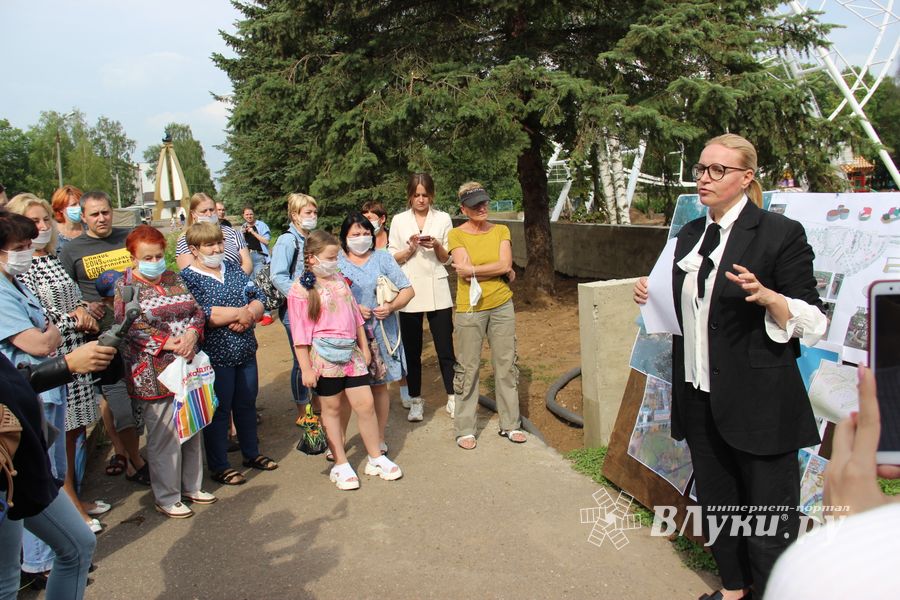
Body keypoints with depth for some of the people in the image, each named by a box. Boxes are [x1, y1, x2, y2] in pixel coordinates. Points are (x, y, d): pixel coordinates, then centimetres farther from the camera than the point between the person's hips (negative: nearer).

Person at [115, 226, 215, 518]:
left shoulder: (173, 278, 9)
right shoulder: (126, 286, -6)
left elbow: (197, 310, 6)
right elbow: (129, 329, -15)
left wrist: (192, 334, -14)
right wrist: (168, 343, -22)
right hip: (155, 372, -6)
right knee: (164, 435, 3)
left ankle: (191, 486, 31)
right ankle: (166, 497, 19)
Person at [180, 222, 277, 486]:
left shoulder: (233, 269, 10)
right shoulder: (188, 278, -10)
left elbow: (258, 298, 5)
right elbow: (200, 315, -24)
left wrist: (247, 315, -16)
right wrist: (239, 313, -16)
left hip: (245, 352, 6)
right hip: (215, 355, -6)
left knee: (247, 404, 18)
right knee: (219, 410, 5)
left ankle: (251, 453, 35)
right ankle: (218, 466, 19)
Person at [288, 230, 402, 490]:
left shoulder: (339, 279, 10)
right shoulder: (301, 290, -8)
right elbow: (300, 334, -10)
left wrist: (364, 347, 19)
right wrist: (306, 369, -12)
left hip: (351, 351, 5)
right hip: (324, 356, -5)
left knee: (366, 404, 4)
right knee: (332, 408, 8)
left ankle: (376, 458, 21)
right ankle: (340, 464, 21)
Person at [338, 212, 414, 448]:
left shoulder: (383, 258, 7)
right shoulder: (335, 262, 3)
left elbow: (408, 290, 5)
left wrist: (391, 306, -12)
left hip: (381, 333, 2)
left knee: (379, 385, 10)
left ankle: (379, 439, 24)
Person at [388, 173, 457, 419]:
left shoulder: (443, 219, 5)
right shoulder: (399, 221, 6)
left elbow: (447, 258, 7)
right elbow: (392, 259, 6)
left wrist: (437, 246, -13)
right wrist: (410, 249, -12)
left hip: (437, 292, 0)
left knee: (445, 348, 1)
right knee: (412, 350, 7)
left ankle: (452, 398, 13)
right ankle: (415, 400, 19)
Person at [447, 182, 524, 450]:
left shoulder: (501, 231, 4)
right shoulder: (456, 235, -4)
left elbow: (506, 265, -9)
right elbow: (464, 270, -17)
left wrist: (472, 270, -13)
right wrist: (498, 270, -11)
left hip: (502, 306, 3)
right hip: (470, 309, -3)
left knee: (506, 365, 10)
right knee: (468, 368, 3)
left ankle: (510, 424, 23)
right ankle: (465, 429, 15)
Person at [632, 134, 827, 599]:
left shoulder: (780, 233, -10)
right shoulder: (690, 235, 10)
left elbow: (811, 322, -11)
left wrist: (766, 296, -29)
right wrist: (652, 296, 3)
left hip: (758, 402, -6)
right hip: (700, 397, 7)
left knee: (768, 520, 4)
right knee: (715, 503, 21)